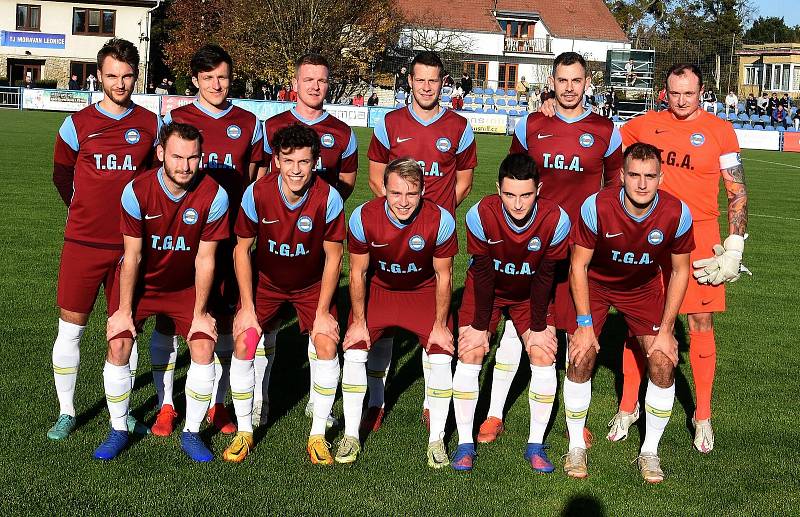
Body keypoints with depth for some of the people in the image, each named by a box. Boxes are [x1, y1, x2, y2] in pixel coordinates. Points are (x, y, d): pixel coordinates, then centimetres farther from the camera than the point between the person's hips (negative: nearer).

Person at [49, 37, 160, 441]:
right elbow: (61, 174, 13)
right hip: (83, 242, -1)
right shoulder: (77, 124, 0)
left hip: (130, 244, 1)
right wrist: (85, 211, 13)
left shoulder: (151, 124, 4)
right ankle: (66, 412, 17)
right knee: (70, 329, 2)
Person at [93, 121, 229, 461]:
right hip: (140, 283, 0)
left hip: (185, 286, 1)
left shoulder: (213, 196, -22)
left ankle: (191, 434, 6)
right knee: (118, 347, -12)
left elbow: (204, 260, -14)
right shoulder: (137, 191, -23)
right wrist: (124, 310, -10)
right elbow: (132, 257, -14)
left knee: (203, 348, -13)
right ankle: (118, 430, 10)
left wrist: (200, 313, -9)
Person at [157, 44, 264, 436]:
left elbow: (254, 180, 13)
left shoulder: (249, 124, 9)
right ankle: (165, 406, 12)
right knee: (167, 317, -1)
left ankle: (216, 403, 20)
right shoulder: (174, 119, 4)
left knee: (223, 319, 6)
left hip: (229, 234, 1)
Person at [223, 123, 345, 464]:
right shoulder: (257, 193, -24)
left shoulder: (329, 198, -25)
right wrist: (247, 307, -11)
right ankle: (244, 431, 6)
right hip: (265, 281, 1)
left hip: (312, 285, 0)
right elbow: (242, 249, -10)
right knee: (244, 343, -13)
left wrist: (323, 312, -13)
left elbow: (333, 256, -13)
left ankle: (318, 435, 2)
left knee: (327, 345, -16)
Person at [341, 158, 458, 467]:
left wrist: (440, 325, -9)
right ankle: (351, 436, 5)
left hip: (424, 292, -1)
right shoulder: (363, 218, -25)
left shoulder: (441, 221, -27)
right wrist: (359, 322, -8)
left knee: (441, 357, -14)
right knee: (354, 353, -13)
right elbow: (357, 273, -10)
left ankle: (436, 441, 4)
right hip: (378, 290, 1)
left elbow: (443, 276, -13)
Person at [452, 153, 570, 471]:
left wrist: (539, 328, -11)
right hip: (487, 289, -1)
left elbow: (544, 276, -16)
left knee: (543, 355, -12)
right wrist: (480, 326, -15)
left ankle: (535, 445, 3)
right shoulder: (480, 215, -31)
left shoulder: (555, 220, -28)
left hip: (530, 294, 1)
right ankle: (465, 444, -1)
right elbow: (482, 273, -21)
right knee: (470, 353, -13)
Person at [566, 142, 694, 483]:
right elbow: (579, 265, -17)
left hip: (644, 287, 2)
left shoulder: (676, 214, -24)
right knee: (580, 359, -14)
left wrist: (666, 329, -11)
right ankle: (576, 447, 8)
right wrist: (584, 324, -18)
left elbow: (679, 271, -9)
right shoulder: (596, 207, -30)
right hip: (595, 284, -1)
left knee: (663, 363, -11)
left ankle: (649, 451, 8)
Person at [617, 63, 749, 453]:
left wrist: (734, 246, -6)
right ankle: (628, 407, 20)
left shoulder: (719, 130, 0)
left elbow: (737, 193, 1)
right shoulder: (646, 124, 6)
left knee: (701, 325, 2)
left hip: (698, 235, -1)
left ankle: (703, 416, 16)